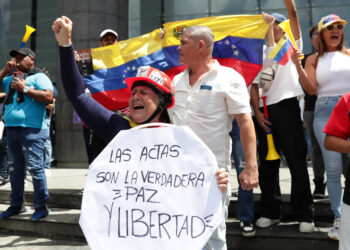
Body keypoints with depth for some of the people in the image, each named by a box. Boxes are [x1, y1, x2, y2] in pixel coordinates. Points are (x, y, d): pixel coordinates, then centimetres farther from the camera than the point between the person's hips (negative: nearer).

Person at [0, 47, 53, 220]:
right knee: (14, 169, 13)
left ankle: (41, 206, 0)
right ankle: (16, 205, 24)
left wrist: (25, 89, -12)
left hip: (31, 130, -8)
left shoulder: (39, 77, 0)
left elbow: (49, 97, -14)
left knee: (34, 167, -8)